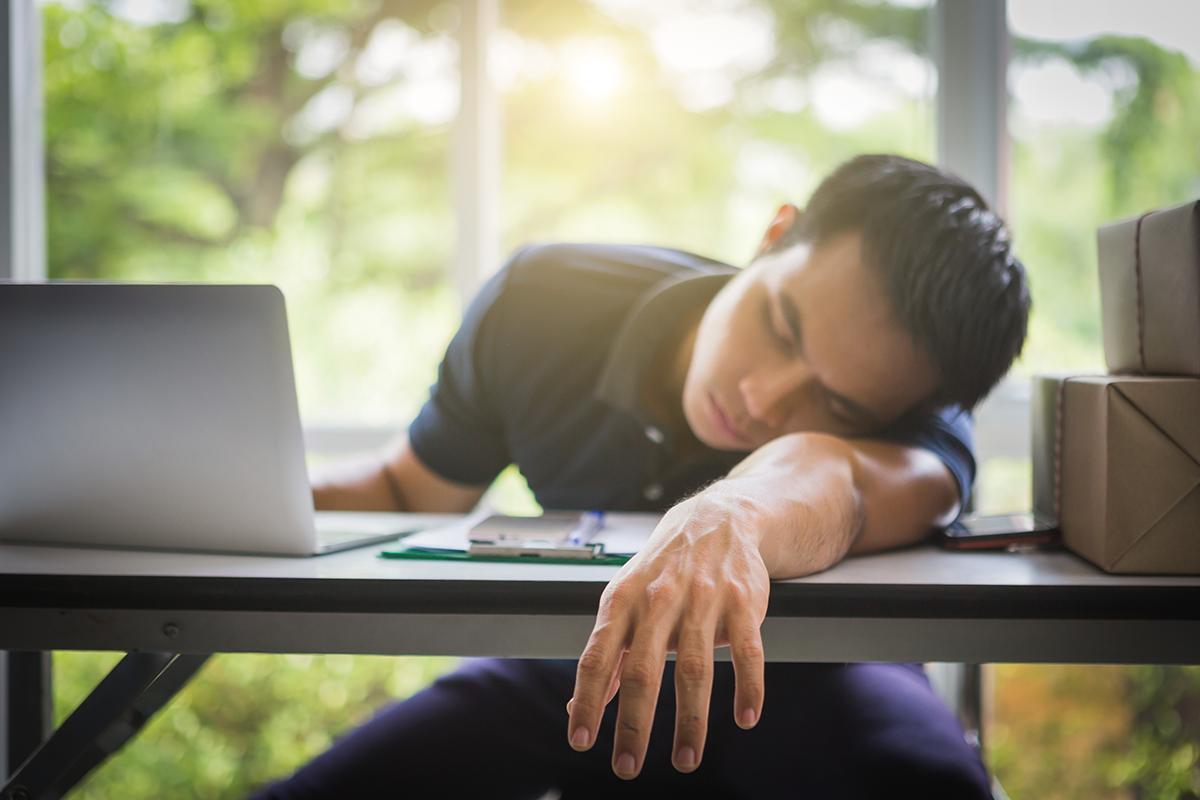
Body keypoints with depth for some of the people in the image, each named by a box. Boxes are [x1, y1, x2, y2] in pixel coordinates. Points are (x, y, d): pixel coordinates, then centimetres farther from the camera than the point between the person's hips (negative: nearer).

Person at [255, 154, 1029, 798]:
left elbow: (839, 479, -52)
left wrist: (731, 518, -74)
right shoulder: (545, 303, -18)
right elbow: (408, 492, -4)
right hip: (569, 667, 2)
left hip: (789, 681, -1)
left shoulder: (920, 425, -27)